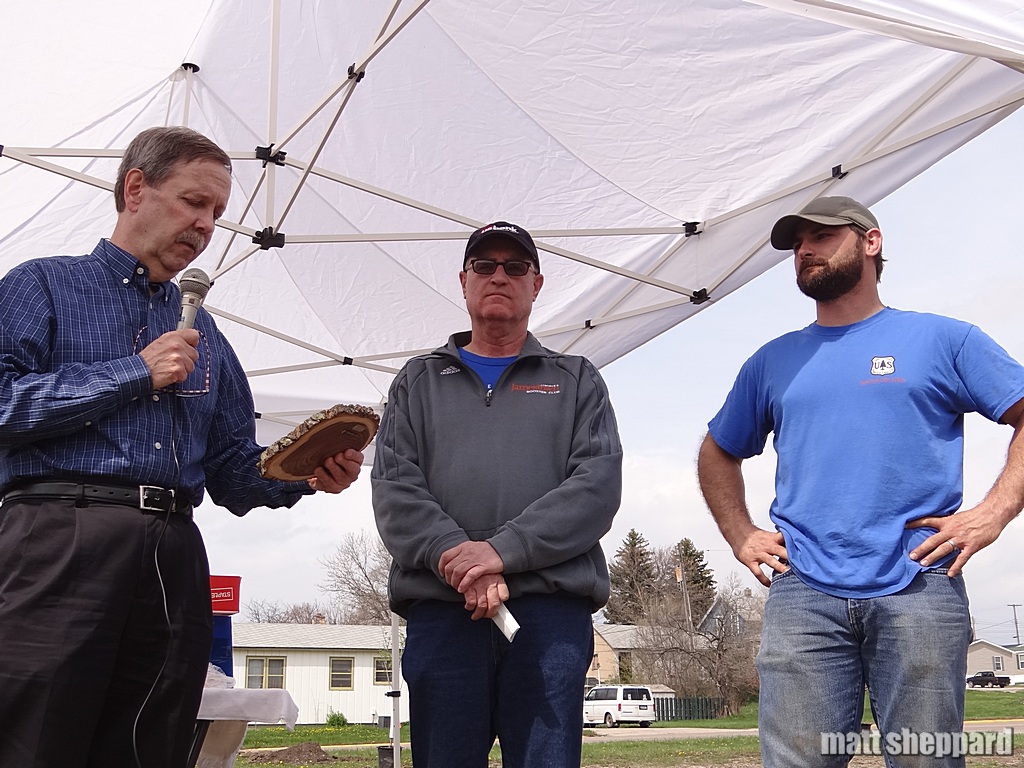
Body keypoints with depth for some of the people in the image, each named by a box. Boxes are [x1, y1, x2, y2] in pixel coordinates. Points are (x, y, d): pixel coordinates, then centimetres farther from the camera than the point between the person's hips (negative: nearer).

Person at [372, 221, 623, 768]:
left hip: (551, 608, -1)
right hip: (439, 610, 1)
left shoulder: (576, 380, 19)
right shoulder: (419, 381, 22)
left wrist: (503, 550, -12)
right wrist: (456, 556, -13)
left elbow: (598, 483, 2)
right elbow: (393, 487, 6)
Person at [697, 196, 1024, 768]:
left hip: (918, 587, -2)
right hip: (803, 593, 2)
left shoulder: (941, 339, 11)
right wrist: (741, 536, 15)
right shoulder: (773, 362, 20)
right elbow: (718, 454, 30)